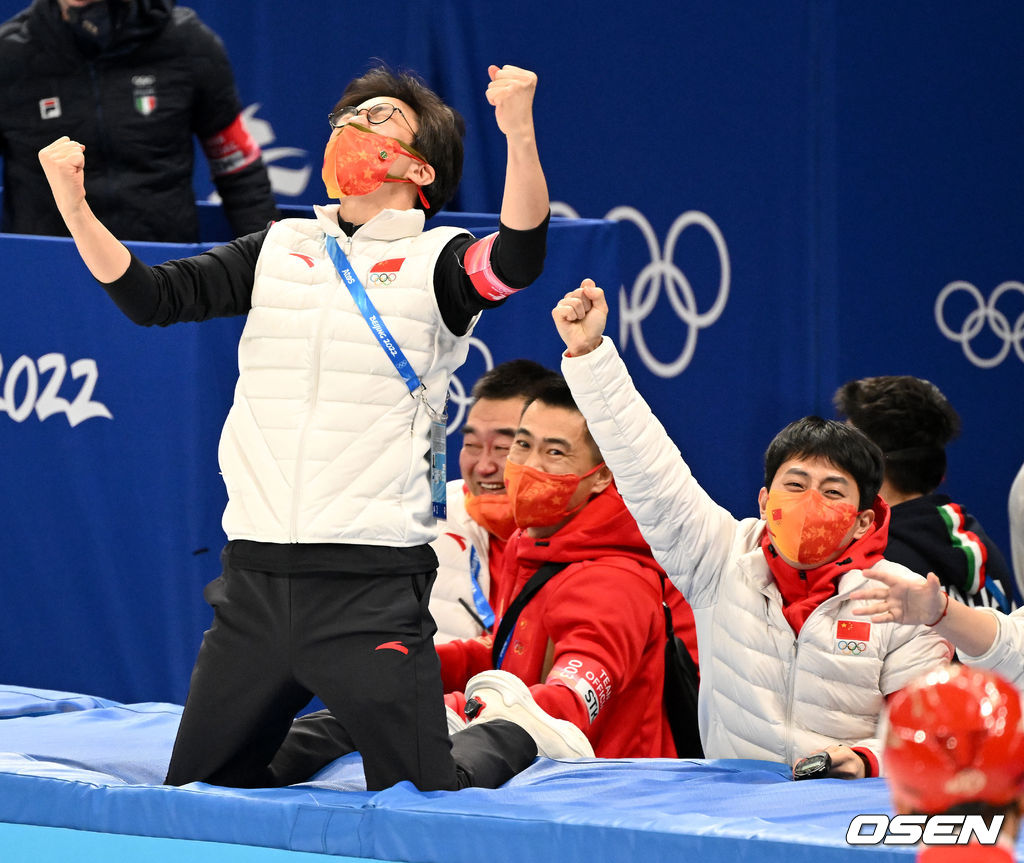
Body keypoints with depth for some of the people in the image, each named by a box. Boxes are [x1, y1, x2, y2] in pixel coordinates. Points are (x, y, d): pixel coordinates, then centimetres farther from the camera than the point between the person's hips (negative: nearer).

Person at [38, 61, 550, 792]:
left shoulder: (436, 260, 2)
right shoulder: (277, 250, 16)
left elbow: (517, 259, -18)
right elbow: (150, 297, 11)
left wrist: (519, 134, -33)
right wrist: (73, 204, -2)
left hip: (372, 588, -5)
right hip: (254, 580, 5)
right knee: (196, 795, 10)